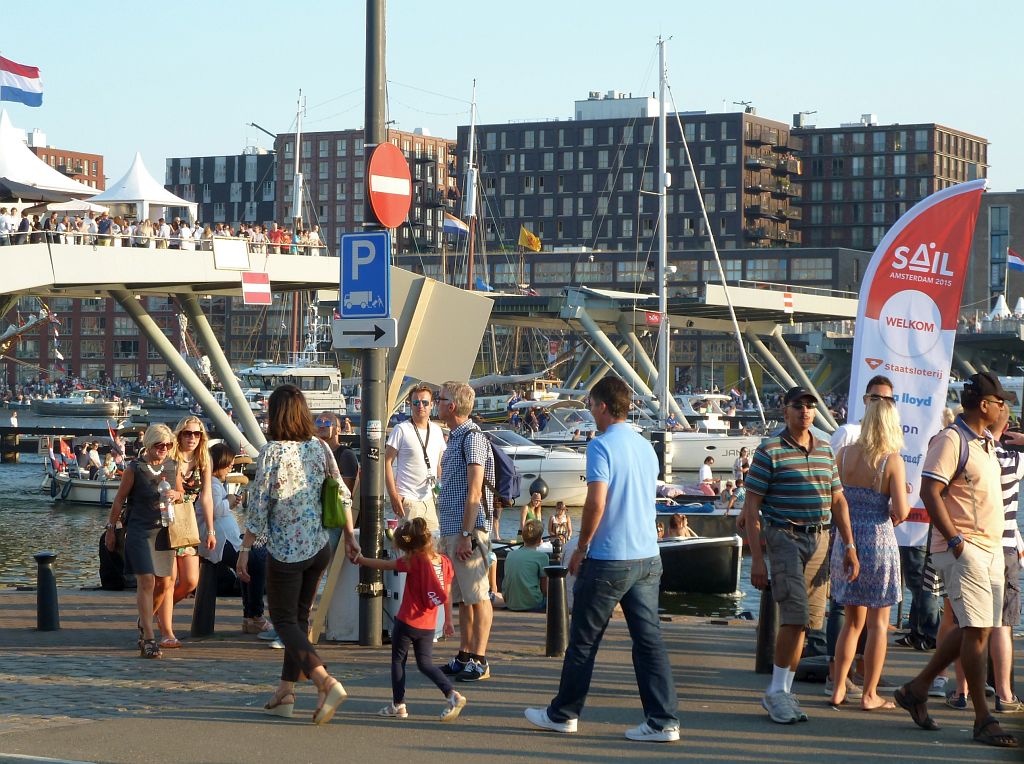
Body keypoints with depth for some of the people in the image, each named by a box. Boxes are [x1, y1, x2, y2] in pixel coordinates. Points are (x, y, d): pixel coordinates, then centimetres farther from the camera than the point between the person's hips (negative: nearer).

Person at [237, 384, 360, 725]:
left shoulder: (271, 453, -14)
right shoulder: (320, 447, 1)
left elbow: (258, 506, -12)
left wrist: (245, 549, -5)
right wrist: (350, 535, 17)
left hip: (285, 551, -6)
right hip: (319, 548, 6)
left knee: (284, 620, 2)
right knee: (300, 616, 17)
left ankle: (326, 682, -18)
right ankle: (285, 692, 21)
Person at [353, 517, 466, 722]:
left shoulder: (414, 561, -14)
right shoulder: (444, 561, 2)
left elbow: (383, 565, -4)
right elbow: (447, 593, 9)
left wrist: (360, 560, 10)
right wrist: (448, 620, 18)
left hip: (407, 622, -5)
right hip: (428, 626, 5)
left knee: (398, 660, 11)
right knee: (425, 663, 11)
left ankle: (398, 705, 13)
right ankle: (452, 694, -8)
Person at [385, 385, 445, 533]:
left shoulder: (437, 430, 12)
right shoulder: (402, 430, -5)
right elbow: (387, 462, -6)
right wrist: (394, 496, -13)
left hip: (430, 500, 5)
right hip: (408, 501, -5)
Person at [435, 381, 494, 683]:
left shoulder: (472, 437, -12)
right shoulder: (455, 438, 18)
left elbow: (474, 492, -18)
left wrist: (466, 535, -21)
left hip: (468, 531, -10)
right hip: (452, 530, 10)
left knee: (478, 596, -5)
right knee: (463, 598, 13)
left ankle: (479, 661, -4)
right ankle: (464, 656, 18)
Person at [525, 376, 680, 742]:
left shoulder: (602, 445, -13)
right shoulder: (646, 447, 12)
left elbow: (596, 502, -20)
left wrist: (580, 548, -9)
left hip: (608, 560, -7)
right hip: (648, 557, 7)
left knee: (584, 640, 6)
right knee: (649, 638, 5)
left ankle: (563, 714, 17)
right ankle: (663, 721, 1)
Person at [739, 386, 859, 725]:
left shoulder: (825, 451, 13)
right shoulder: (770, 450, -5)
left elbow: (838, 501, 20)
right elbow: (751, 507, -7)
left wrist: (850, 547, 12)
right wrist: (756, 559, -12)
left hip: (819, 540, 6)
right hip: (784, 538, -6)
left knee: (804, 621, 6)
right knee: (796, 616, -16)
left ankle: (783, 692, 15)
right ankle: (776, 691, -5)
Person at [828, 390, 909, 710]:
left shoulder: (845, 454, -1)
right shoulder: (893, 461, -12)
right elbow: (901, 512, -15)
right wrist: (898, 510, 7)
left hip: (846, 540, 4)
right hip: (879, 541, -4)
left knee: (853, 621, 17)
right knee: (878, 623, 7)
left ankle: (838, 689, 17)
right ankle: (869, 694, 9)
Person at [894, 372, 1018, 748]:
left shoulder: (986, 442, 18)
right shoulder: (950, 440, -11)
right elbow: (929, 492, -18)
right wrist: (955, 540, -21)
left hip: (990, 547, 9)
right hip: (963, 548, -9)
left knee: (973, 628, 10)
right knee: (977, 629, -10)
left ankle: (917, 688, 23)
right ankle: (983, 719, -5)